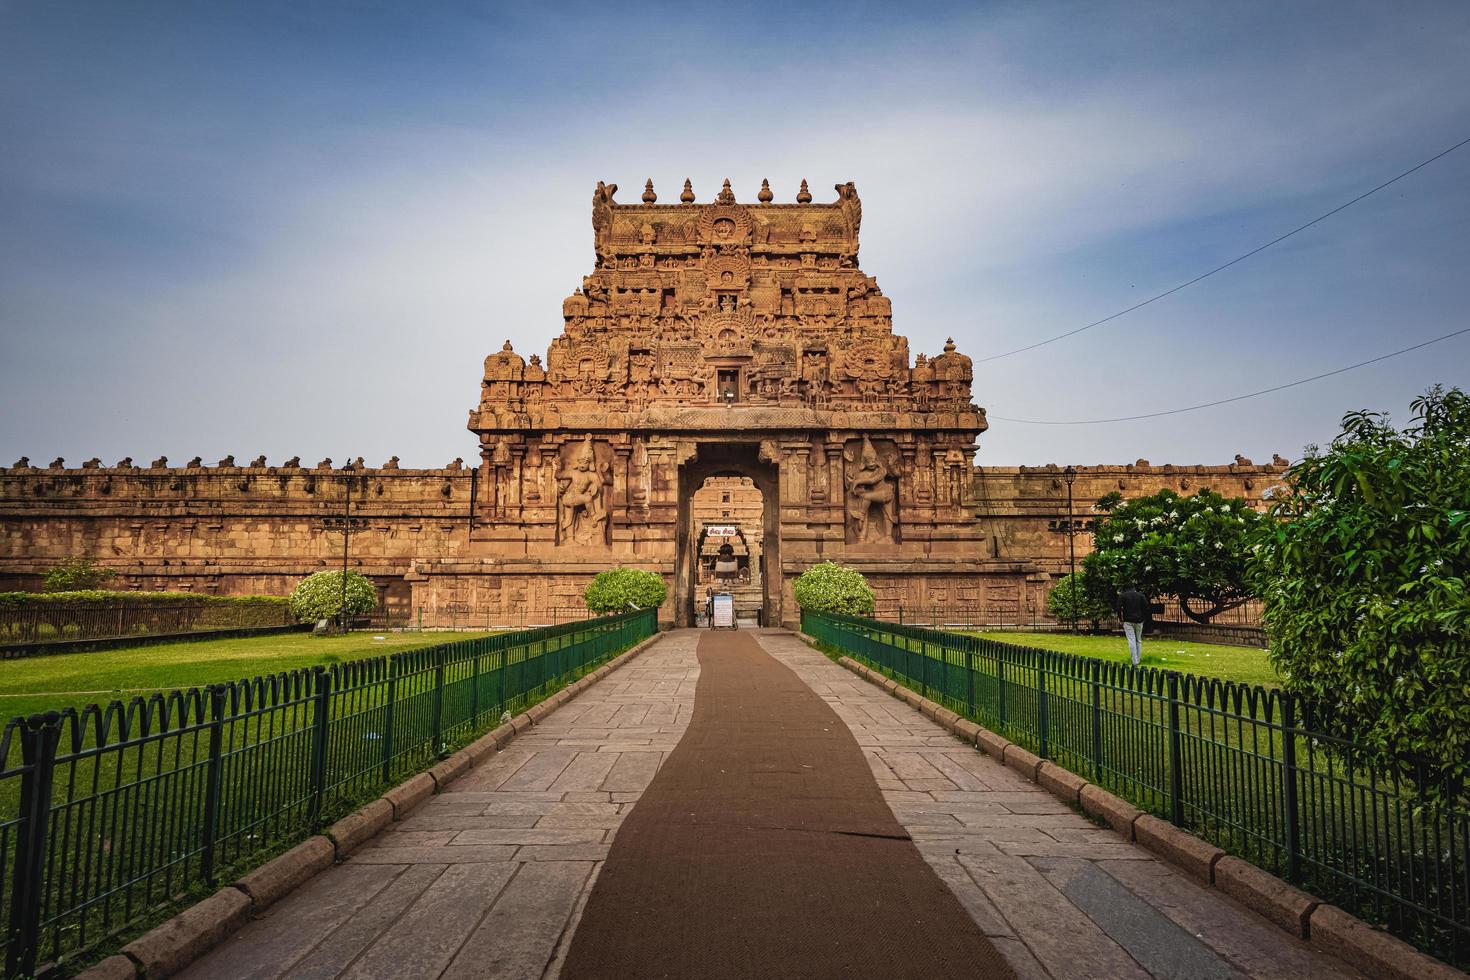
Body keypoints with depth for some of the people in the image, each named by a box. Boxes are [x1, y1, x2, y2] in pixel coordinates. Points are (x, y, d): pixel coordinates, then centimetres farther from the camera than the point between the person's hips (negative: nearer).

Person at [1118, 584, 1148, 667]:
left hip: (1128, 621, -2)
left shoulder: (1122, 595, 0)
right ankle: (1138, 660, 15)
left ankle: (1135, 662, -13)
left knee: (1132, 641, -7)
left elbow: (1119, 608, -7)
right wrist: (1144, 618, 9)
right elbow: (1146, 608, 1)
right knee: (1138, 641, 14)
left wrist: (1120, 618, 4)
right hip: (1139, 621, 3)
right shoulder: (1141, 595, 7)